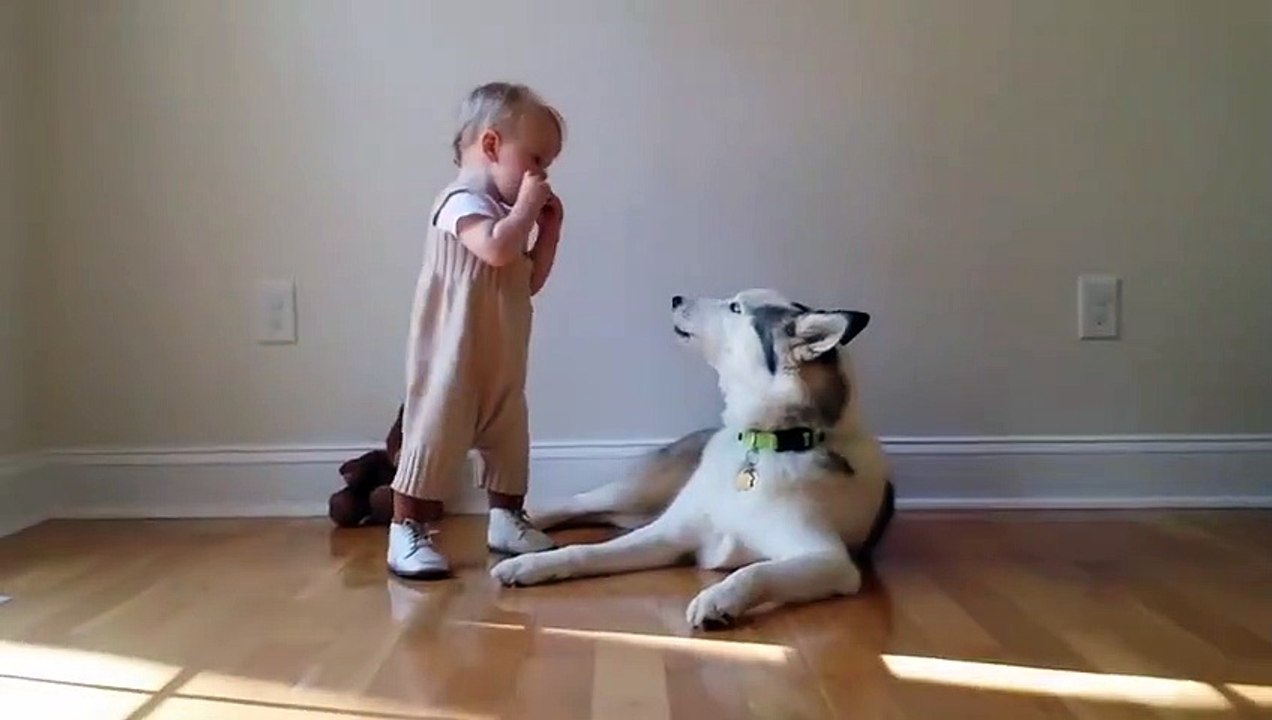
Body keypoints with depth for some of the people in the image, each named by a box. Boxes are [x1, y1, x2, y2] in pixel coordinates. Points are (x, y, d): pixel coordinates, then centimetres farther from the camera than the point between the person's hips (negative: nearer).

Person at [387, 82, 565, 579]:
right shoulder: (462, 202, -13)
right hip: (453, 360, -9)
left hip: (502, 363, 9)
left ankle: (505, 521, 30)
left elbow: (530, 282, 19)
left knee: (510, 441, 15)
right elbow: (498, 249, -33)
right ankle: (406, 535, 2)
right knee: (434, 439, -5)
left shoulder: (507, 214, 15)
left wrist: (549, 229, 10)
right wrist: (527, 206, -17)